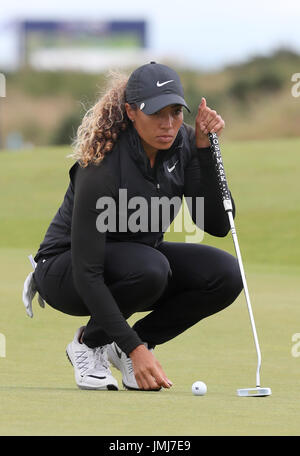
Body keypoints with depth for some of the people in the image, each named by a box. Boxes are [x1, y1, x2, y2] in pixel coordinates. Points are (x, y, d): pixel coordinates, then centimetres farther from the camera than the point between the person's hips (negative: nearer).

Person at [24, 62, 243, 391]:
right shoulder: (102, 167, -31)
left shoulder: (182, 144, -13)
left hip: (141, 259, 6)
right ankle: (88, 342, -8)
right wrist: (136, 349, -39)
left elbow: (217, 225, -16)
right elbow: (86, 274, -33)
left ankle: (121, 346, 0)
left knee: (224, 274, -19)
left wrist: (206, 149, -26)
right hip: (66, 271, -6)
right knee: (149, 267, -37)